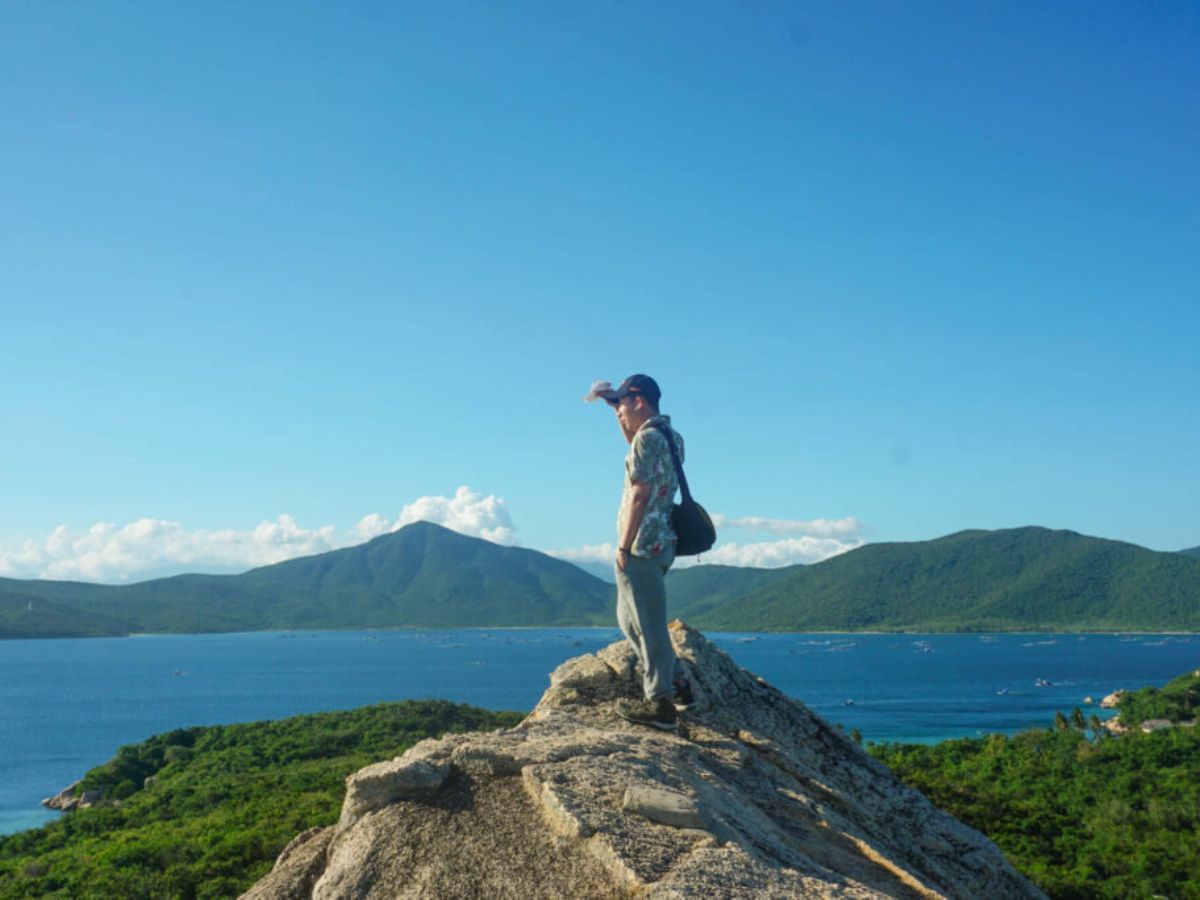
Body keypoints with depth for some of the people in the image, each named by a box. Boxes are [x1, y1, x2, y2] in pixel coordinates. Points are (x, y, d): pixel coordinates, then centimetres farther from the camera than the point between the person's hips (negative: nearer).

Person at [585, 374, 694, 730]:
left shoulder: (648, 437, -15)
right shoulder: (667, 434, 14)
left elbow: (640, 495, -19)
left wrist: (623, 547, -16)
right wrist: (622, 417, 27)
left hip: (641, 547, -10)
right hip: (661, 544, 10)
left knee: (648, 625, -3)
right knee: (631, 619, 19)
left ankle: (660, 704, 4)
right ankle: (677, 685, 24)